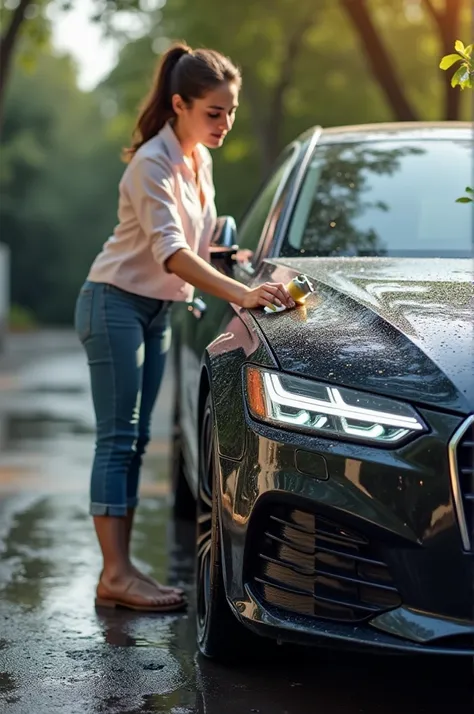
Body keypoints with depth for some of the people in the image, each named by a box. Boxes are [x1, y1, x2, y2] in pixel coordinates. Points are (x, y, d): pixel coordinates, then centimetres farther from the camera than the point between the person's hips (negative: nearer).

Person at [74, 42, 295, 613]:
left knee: (134, 441, 6)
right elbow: (169, 251, -33)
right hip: (115, 303, -9)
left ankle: (118, 573, 7)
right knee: (117, 439, -11)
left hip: (157, 310, 9)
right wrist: (240, 294, -43)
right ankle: (116, 574, -12)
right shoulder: (152, 164, -21)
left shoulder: (199, 160, 7)